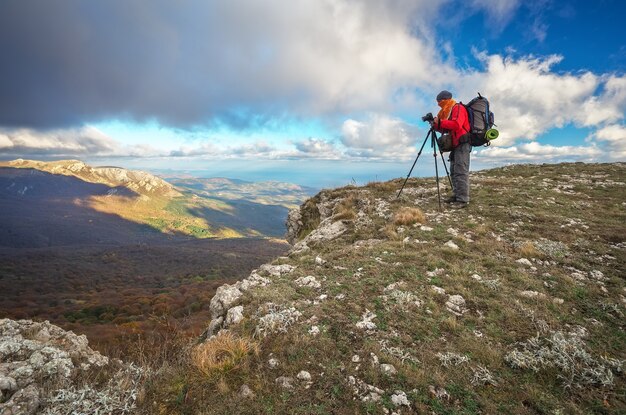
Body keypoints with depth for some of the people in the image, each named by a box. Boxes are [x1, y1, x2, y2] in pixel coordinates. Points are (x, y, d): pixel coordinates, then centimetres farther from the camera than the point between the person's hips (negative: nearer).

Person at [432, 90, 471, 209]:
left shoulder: (458, 108, -8)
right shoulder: (448, 111, 20)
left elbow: (456, 124, -24)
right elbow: (445, 129, 20)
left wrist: (440, 122, -17)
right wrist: (436, 124, 4)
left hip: (462, 144, -10)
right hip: (455, 144, 10)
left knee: (461, 172, -14)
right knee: (454, 172, 8)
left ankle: (463, 199, -15)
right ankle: (456, 195, 12)